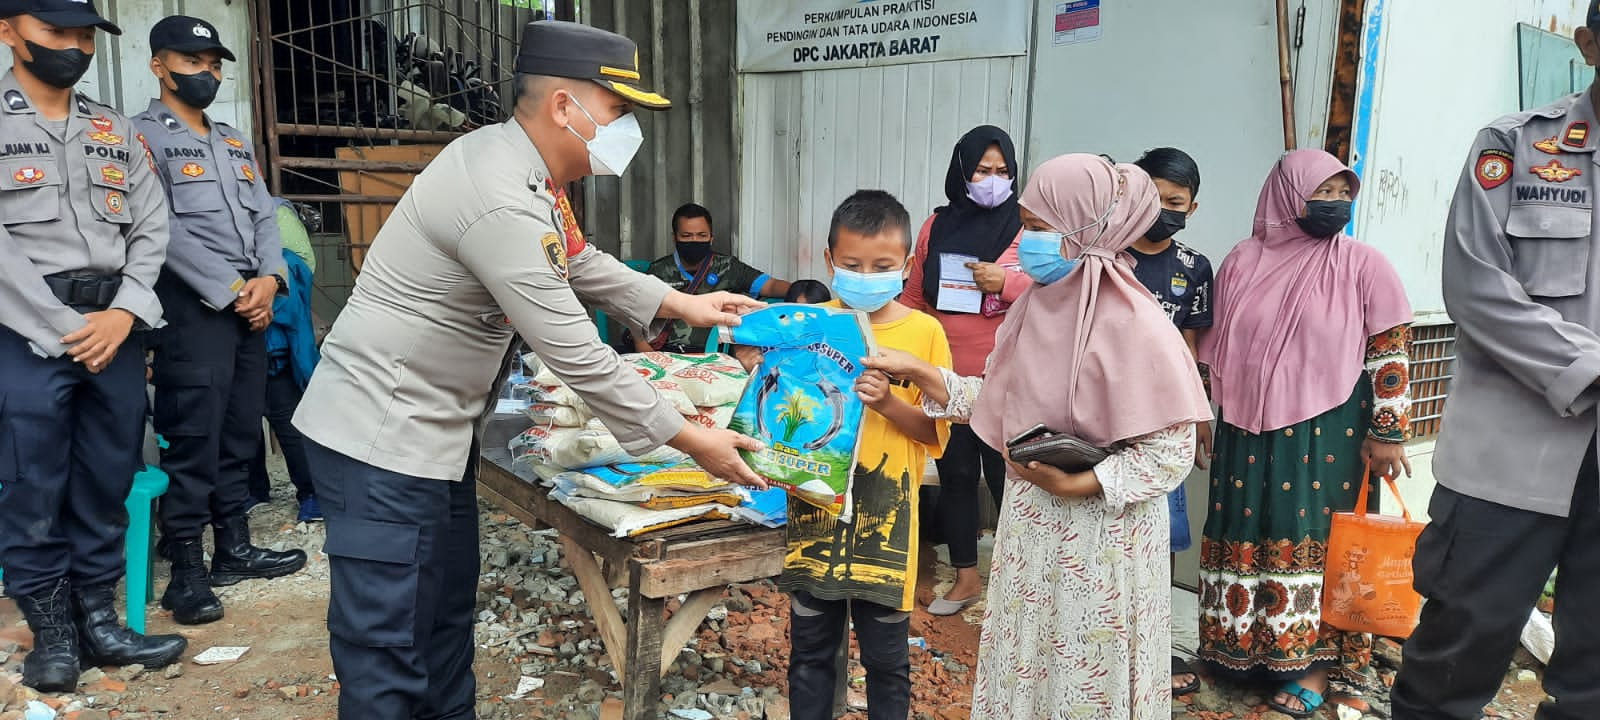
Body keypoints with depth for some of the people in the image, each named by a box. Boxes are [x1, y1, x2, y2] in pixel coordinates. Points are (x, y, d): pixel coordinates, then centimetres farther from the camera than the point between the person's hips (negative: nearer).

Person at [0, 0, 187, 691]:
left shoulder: (117, 132, 13)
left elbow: (151, 227, 8)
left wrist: (125, 311, -7)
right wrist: (63, 329, -13)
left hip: (116, 329, 4)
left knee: (107, 484, 10)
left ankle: (98, 621, 22)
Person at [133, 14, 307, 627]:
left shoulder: (235, 141, 19)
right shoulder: (143, 135, -4)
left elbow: (264, 215, 14)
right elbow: (166, 231, -13)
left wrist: (268, 279, -4)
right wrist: (232, 292, -14)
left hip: (250, 306, 7)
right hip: (192, 308, -7)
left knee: (240, 433, 11)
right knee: (194, 439, -7)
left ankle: (234, 548, 22)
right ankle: (186, 572, 0)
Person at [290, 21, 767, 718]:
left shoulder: (524, 168, 5)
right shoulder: (501, 202, -27)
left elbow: (581, 263, 23)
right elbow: (576, 354, -25)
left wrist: (679, 303, 15)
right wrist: (691, 440, -16)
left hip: (434, 430, 10)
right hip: (382, 439, -10)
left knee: (448, 612, 19)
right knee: (390, 661, -3)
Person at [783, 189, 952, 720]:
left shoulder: (924, 333, -3)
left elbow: (935, 432, -3)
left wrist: (887, 402, -19)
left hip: (884, 518, -1)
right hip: (815, 509, 2)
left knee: (886, 657, 11)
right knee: (810, 650, 14)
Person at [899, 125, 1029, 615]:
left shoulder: (1028, 227, -3)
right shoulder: (937, 227, 9)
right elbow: (915, 297, 14)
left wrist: (1007, 283, -21)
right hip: (945, 378, 4)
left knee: (1006, 479, 1)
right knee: (955, 476, 14)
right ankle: (965, 579, 29)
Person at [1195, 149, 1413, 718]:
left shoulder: (1362, 265, -5)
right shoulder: (1242, 262, 4)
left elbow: (1390, 355, -4)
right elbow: (1218, 347, 11)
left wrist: (1387, 432, -8)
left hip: (1327, 434, -3)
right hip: (1249, 433, 3)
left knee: (1317, 541, 3)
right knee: (1246, 536, 10)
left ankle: (1311, 661, 15)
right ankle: (1239, 646, 26)